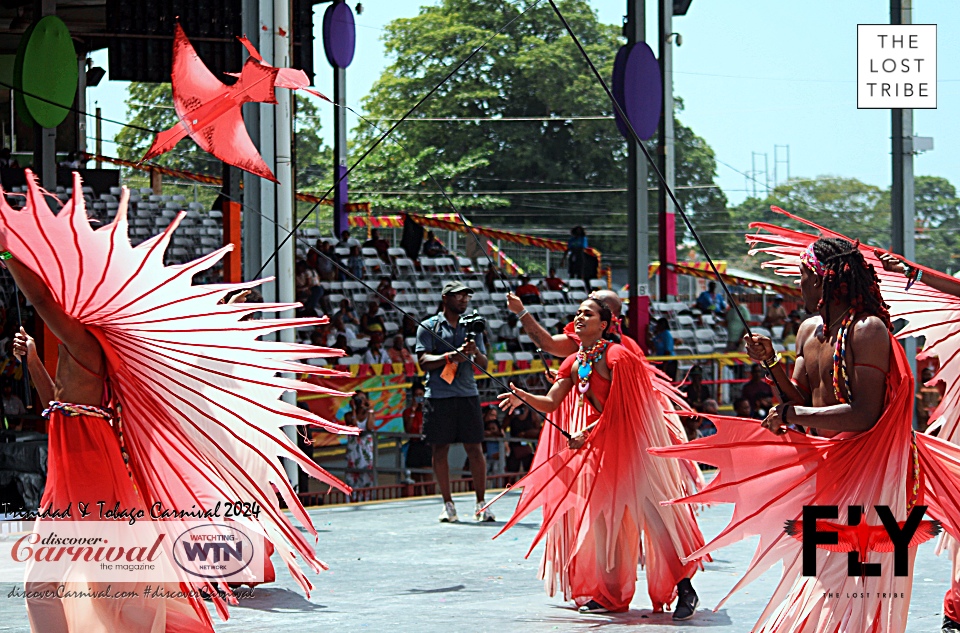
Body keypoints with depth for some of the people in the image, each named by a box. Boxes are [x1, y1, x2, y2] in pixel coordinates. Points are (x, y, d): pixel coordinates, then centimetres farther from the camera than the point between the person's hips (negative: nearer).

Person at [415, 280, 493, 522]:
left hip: (468, 394, 2)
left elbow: (483, 364, 13)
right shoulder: (429, 327, 5)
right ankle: (448, 505, 11)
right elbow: (424, 362, -4)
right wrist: (451, 356, -18)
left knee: (475, 450, -2)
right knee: (440, 450, 2)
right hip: (439, 394, -2)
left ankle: (481, 505, 3)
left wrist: (475, 352, -9)